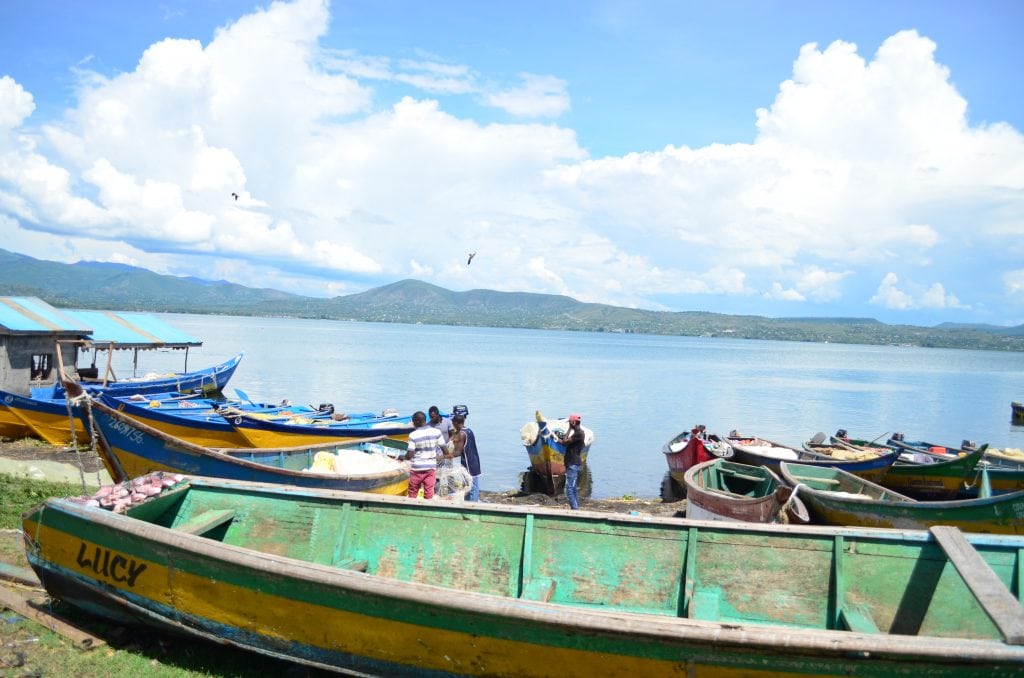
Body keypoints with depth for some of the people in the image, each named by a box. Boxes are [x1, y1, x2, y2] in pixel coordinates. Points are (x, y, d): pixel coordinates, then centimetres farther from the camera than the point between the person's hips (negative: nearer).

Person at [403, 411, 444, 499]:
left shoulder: (413, 435, -13)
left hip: (417, 468, -2)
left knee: (412, 494, 14)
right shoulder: (436, 432, -5)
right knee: (429, 493, 5)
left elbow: (409, 455, -12)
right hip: (431, 467, 2)